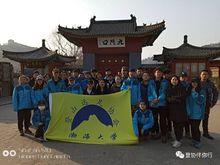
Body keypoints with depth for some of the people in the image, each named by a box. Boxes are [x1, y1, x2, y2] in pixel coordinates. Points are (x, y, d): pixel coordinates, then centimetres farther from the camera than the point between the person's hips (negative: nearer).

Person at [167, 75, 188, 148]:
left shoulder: (181, 88, 2)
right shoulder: (169, 89, 13)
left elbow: (183, 97, -10)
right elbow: (168, 98, 5)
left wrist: (173, 98, -9)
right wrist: (177, 99, -5)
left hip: (180, 109, -4)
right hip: (172, 109, 4)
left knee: (180, 125, -6)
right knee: (175, 125, 8)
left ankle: (178, 140, 0)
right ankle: (177, 139, 19)